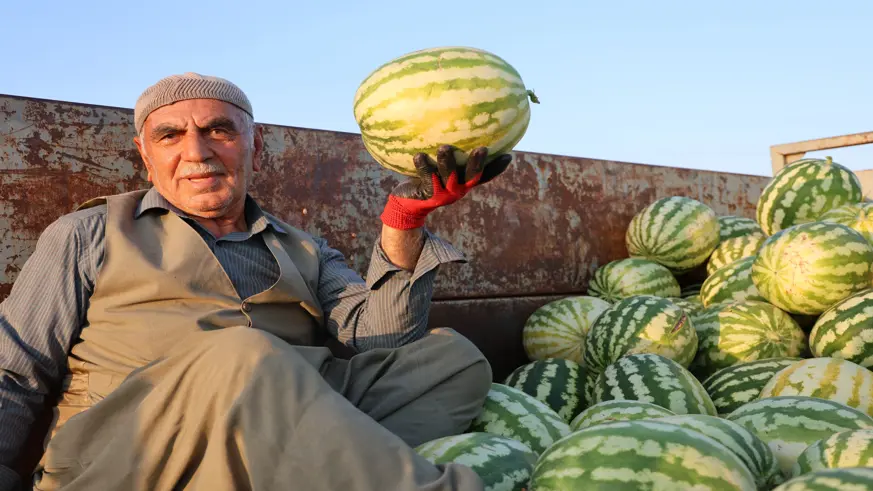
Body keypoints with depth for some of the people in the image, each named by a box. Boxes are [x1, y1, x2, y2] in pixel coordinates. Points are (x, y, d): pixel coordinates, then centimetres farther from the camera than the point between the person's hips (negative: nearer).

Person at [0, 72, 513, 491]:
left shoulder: (307, 254, 22)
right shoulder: (90, 235, 16)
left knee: (453, 355, -11)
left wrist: (405, 219, -6)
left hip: (287, 432, 4)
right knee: (242, 359, -35)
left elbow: (381, 340, 7)